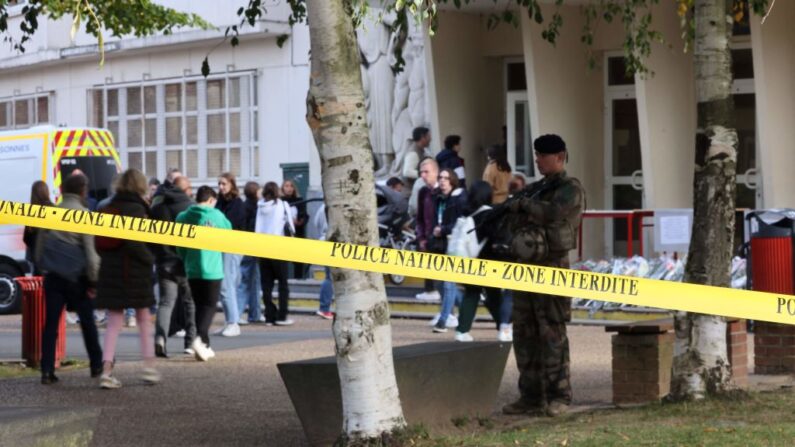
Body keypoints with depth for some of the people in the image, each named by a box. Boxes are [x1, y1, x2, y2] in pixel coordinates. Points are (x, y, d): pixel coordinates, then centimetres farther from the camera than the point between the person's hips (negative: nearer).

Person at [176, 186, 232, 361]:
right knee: (209, 306, 1)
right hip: (212, 269, -4)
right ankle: (200, 338, -23)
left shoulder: (183, 217, 2)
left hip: (192, 270, 4)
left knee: (200, 306, 14)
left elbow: (179, 245, 5)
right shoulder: (216, 215, -6)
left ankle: (204, 346, 14)